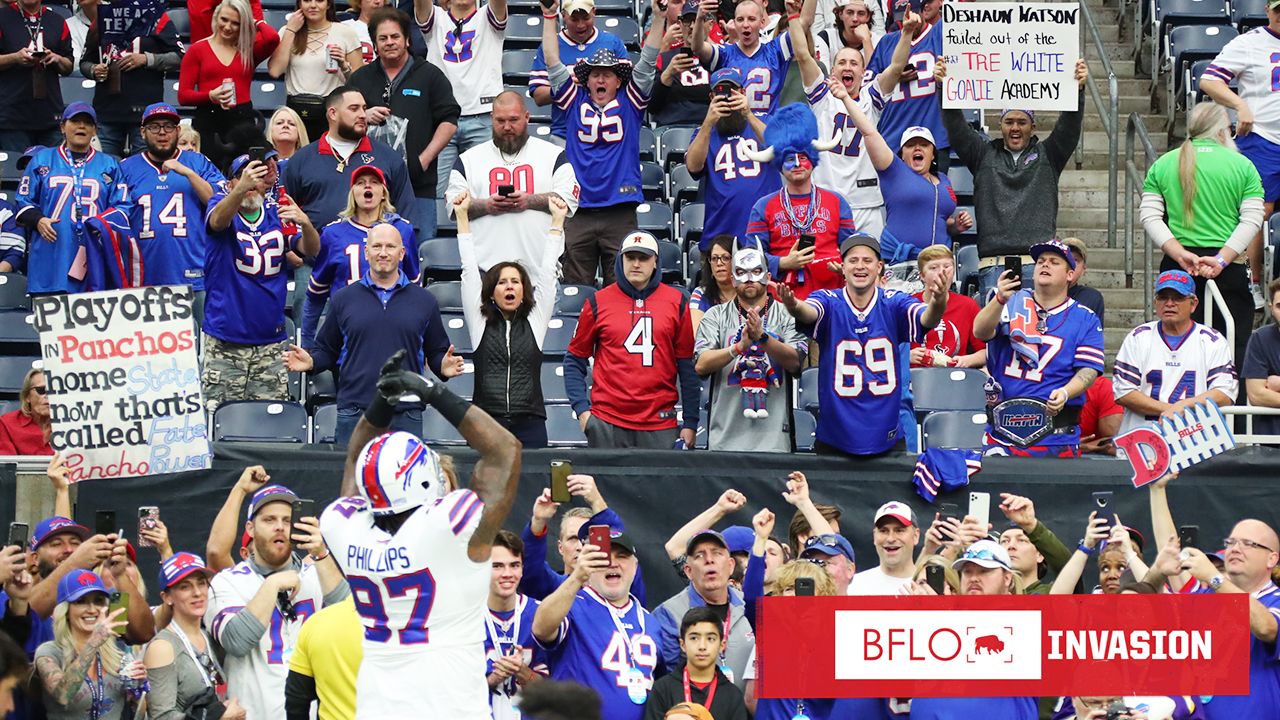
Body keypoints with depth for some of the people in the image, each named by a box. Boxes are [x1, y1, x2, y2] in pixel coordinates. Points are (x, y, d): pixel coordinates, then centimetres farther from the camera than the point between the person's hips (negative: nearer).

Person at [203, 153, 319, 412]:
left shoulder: (277, 215, 8)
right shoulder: (222, 204, 1)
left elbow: (311, 249, -4)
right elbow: (218, 221, -24)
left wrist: (305, 223, -28)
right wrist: (241, 188, -45)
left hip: (270, 340, 3)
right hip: (225, 342, -3)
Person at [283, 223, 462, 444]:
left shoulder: (424, 301, 12)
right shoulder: (344, 299, 12)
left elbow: (436, 352, 13)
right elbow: (327, 350, 12)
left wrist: (444, 366, -9)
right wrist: (310, 362, -8)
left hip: (406, 415, 0)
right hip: (354, 414, 0)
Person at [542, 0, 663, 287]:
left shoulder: (629, 103, 11)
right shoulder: (576, 102, 12)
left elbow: (647, 62, 5)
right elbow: (552, 62, 9)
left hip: (620, 212, -1)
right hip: (579, 211, 1)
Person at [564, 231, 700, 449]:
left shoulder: (676, 302, 7)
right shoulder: (598, 303, 6)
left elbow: (687, 365, 8)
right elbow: (575, 361, 10)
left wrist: (690, 423, 4)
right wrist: (582, 409, -2)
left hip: (660, 426, 0)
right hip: (607, 424, 0)